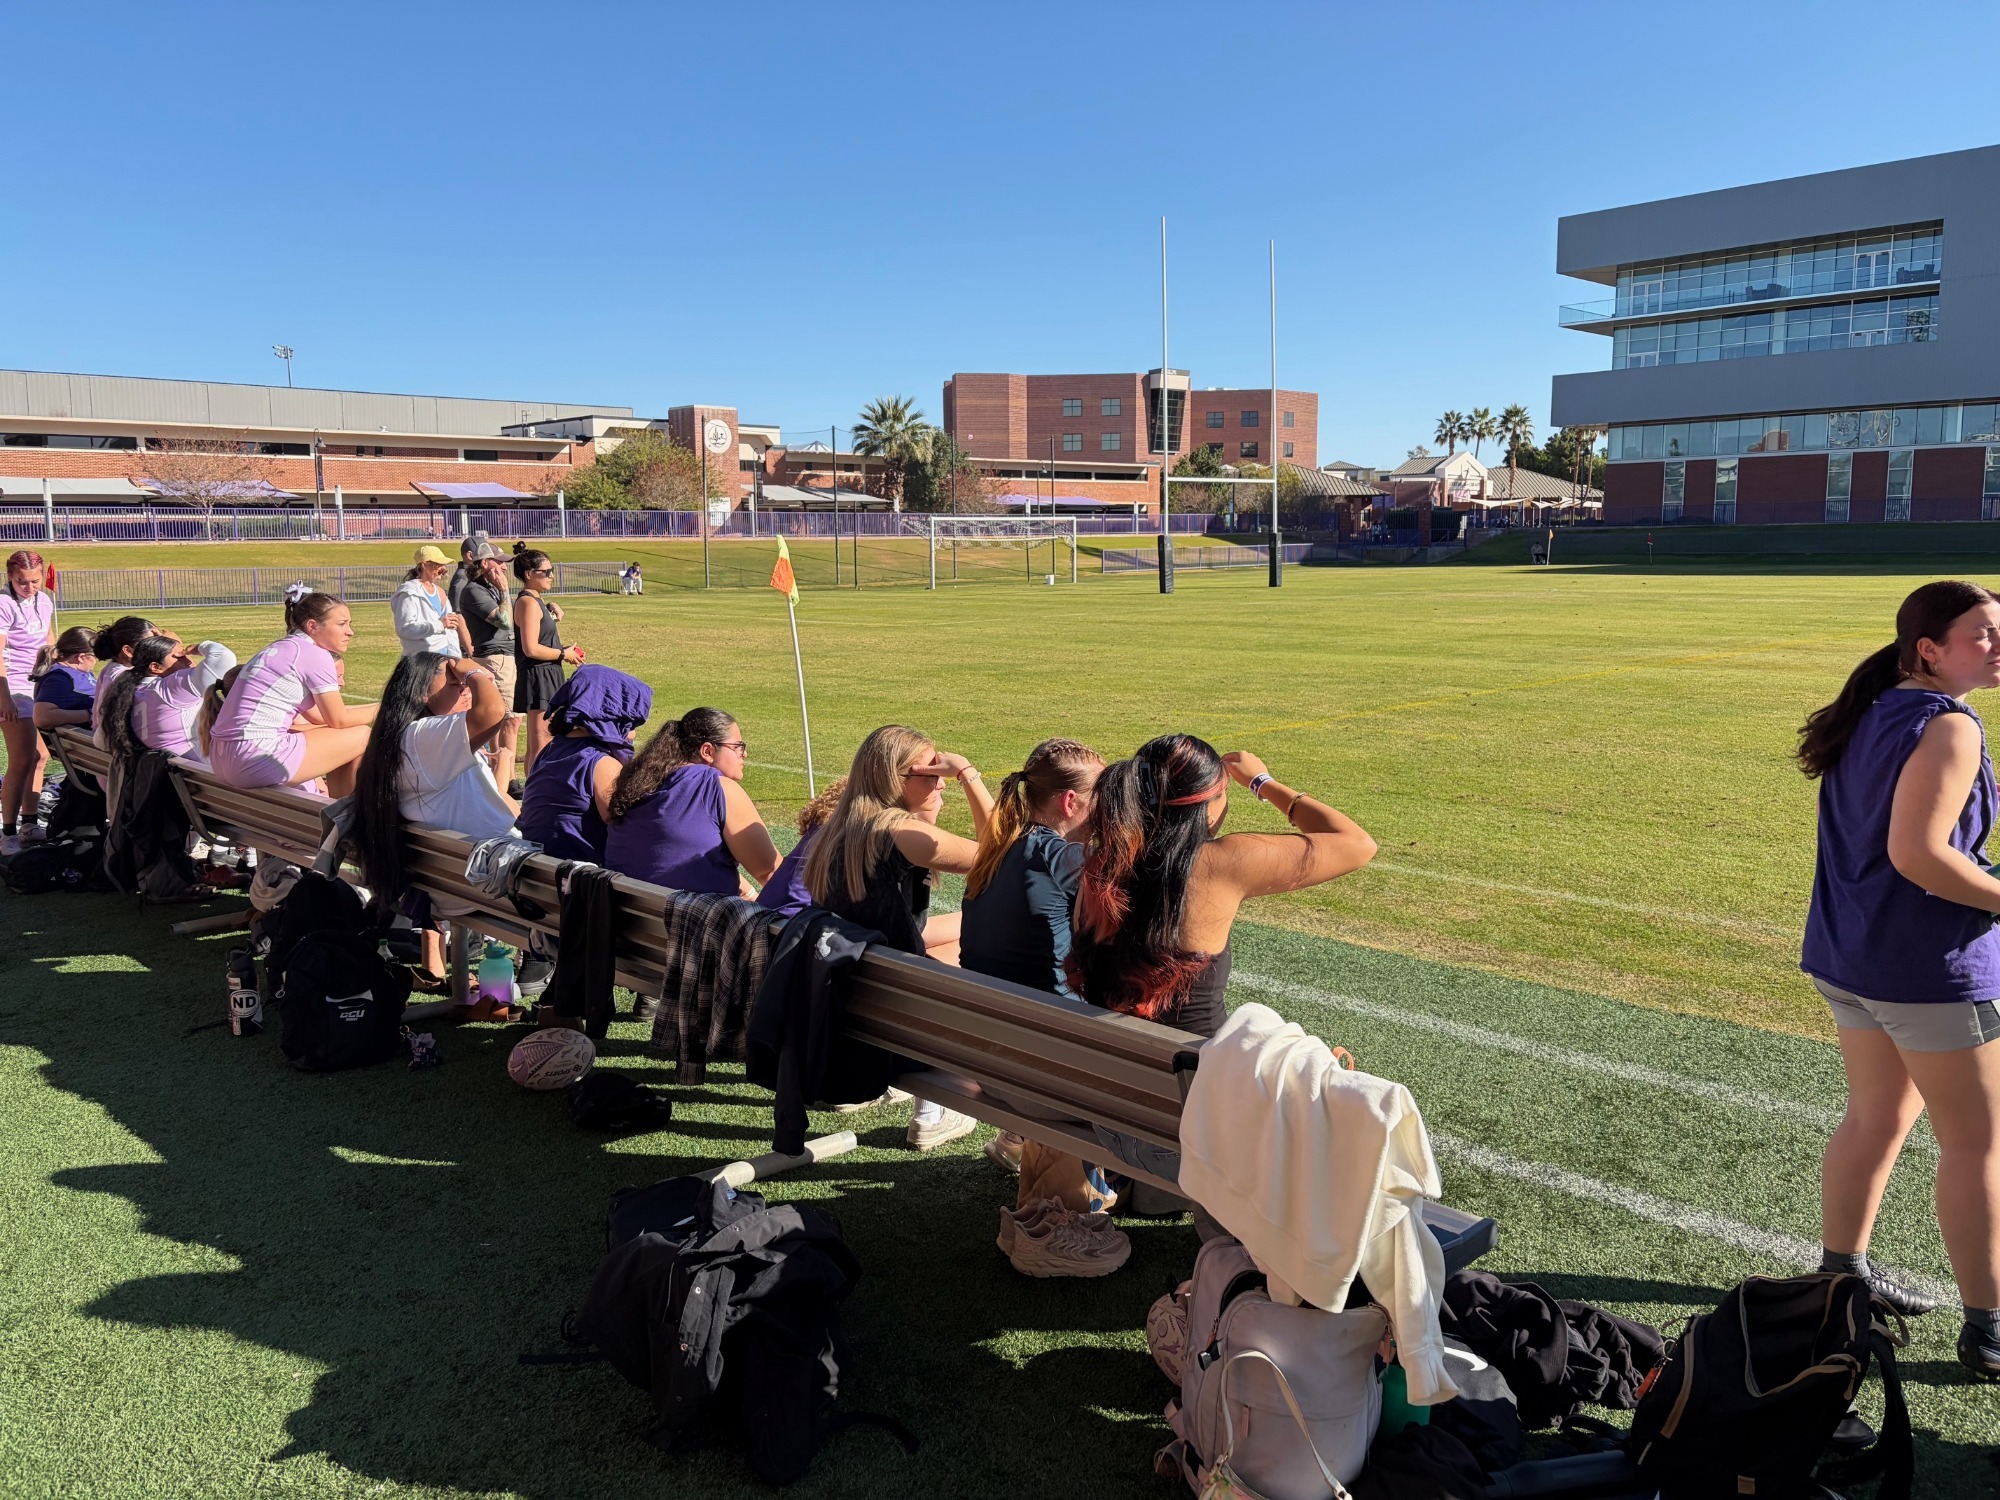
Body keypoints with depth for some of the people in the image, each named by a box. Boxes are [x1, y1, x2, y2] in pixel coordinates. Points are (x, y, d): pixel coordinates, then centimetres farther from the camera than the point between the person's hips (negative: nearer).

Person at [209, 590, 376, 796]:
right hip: (257, 759, -10)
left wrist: (374, 707, 24)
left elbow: (317, 715, 21)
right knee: (362, 735, 2)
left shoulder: (282, 648, 18)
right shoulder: (316, 655, -8)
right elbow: (338, 720, 0)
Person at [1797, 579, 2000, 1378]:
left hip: (1848, 952, 9)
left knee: (1879, 1113, 21)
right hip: (1925, 964, -9)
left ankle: (1841, 1272, 34)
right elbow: (1917, 853, -26)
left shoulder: (1872, 715, 10)